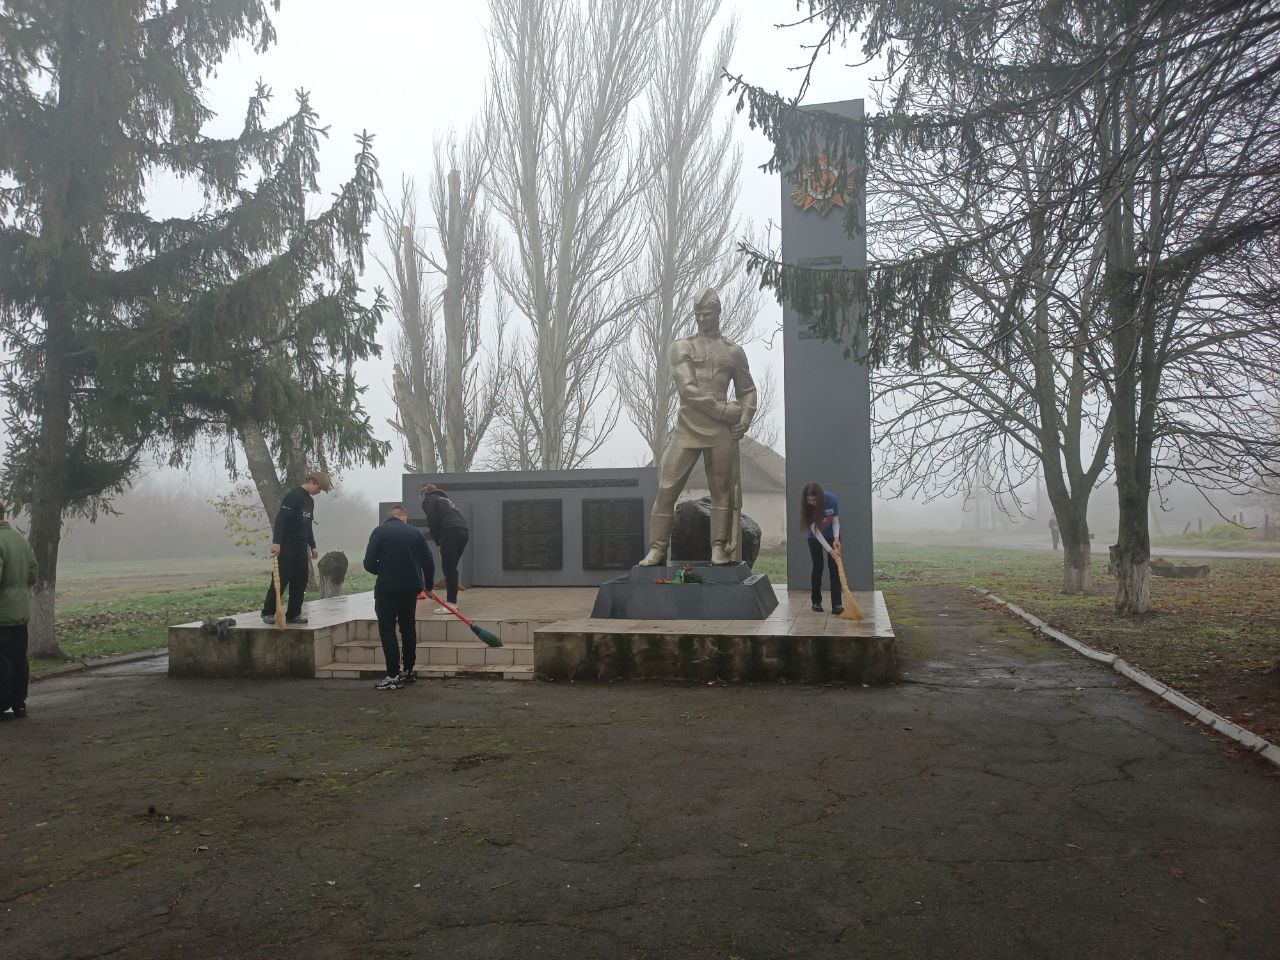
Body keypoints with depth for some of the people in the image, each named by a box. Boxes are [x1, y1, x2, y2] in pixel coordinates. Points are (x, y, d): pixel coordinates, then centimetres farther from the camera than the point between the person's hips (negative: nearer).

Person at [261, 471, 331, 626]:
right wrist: (276, 542, -27)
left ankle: (293, 614, 13)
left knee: (301, 580, 6)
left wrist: (313, 546, 23)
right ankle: (268, 613, 5)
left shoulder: (310, 501, 17)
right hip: (287, 546, -8)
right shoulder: (294, 496, -12)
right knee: (281, 579, -5)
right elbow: (280, 519, -20)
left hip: (301, 548, 9)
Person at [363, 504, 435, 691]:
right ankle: (409, 670, 23)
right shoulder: (415, 532, 6)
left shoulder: (379, 531, -3)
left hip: (387, 587, -4)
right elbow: (428, 562, 7)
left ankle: (394, 675, -3)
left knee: (387, 628, 2)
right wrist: (428, 585, 23)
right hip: (411, 587, 4)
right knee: (408, 626, 17)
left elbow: (369, 563, -5)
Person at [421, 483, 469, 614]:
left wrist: (437, 541, 8)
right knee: (451, 567, 15)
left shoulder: (429, 500, 11)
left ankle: (451, 603, -10)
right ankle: (452, 599, 19)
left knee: (448, 568, -6)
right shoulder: (446, 499, 33)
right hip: (464, 533, 8)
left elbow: (433, 522, -3)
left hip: (451, 533, -8)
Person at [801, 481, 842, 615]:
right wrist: (829, 550, -29)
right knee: (817, 567, 0)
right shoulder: (807, 507, -28)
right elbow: (815, 530, -26)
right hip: (815, 538, 0)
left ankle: (837, 604, -9)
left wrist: (836, 539, -29)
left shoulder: (831, 499, -28)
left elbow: (835, 521, -14)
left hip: (832, 536, 0)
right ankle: (816, 602, 14)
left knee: (834, 568, -7)